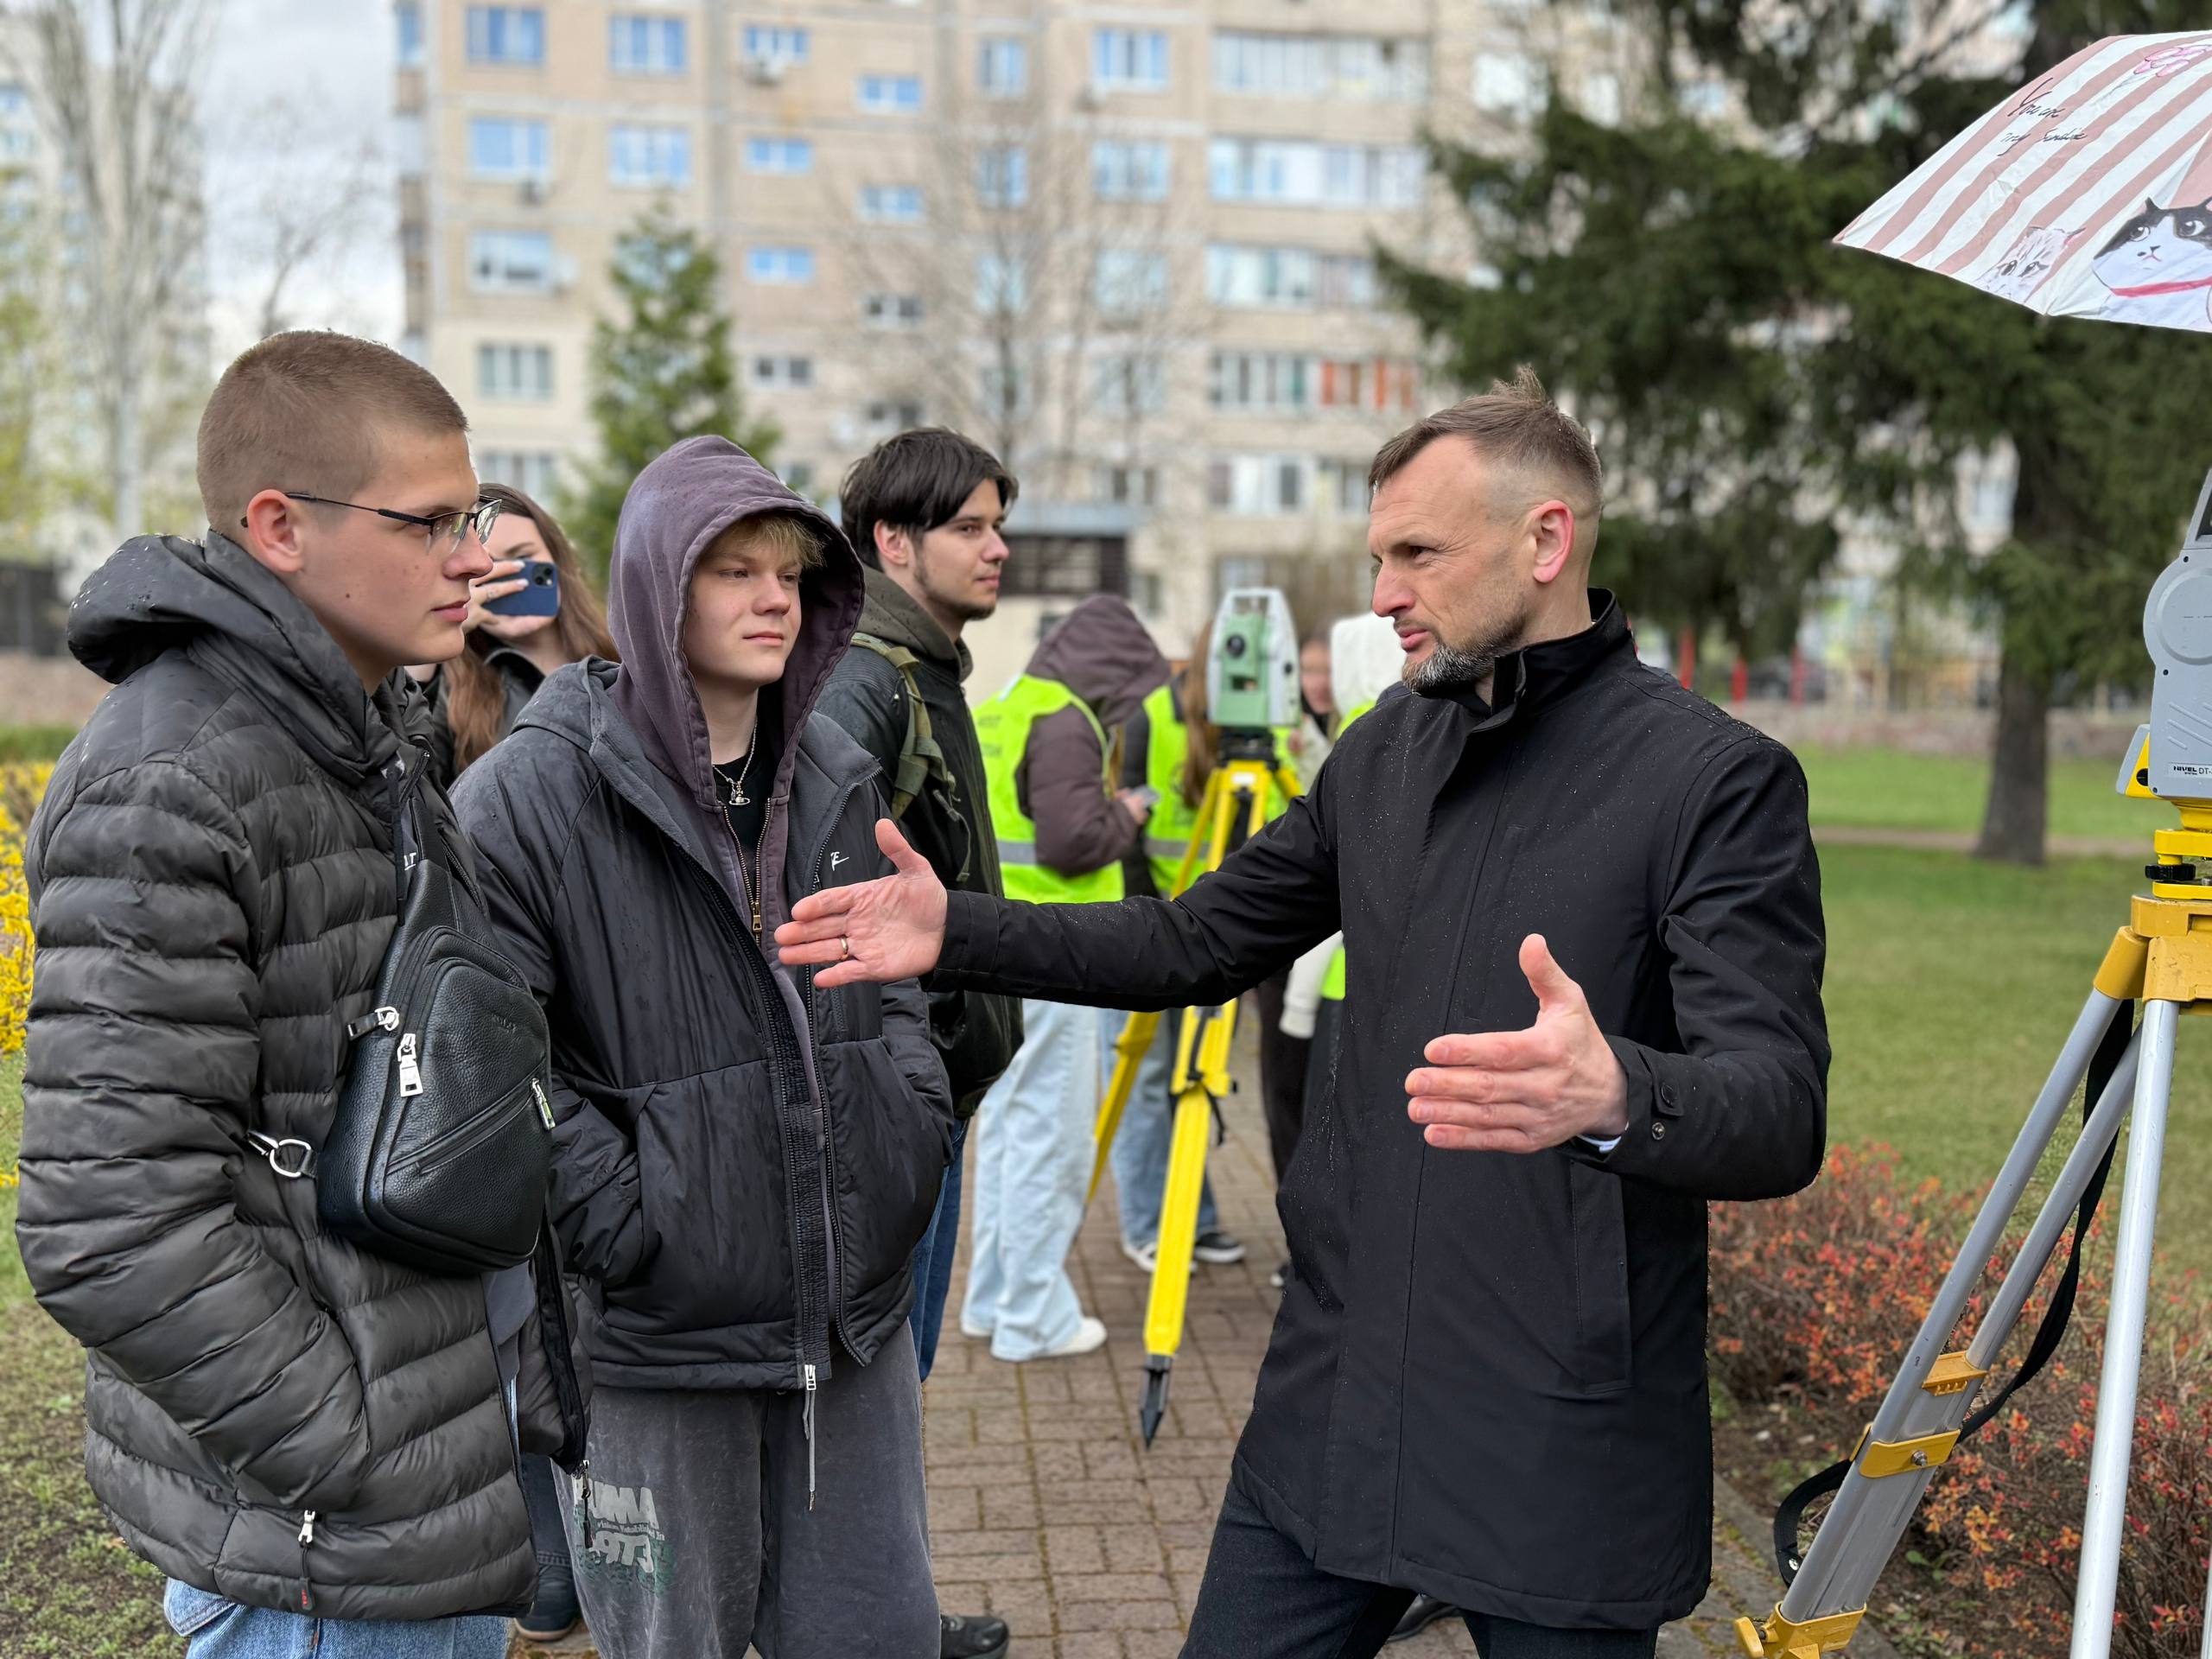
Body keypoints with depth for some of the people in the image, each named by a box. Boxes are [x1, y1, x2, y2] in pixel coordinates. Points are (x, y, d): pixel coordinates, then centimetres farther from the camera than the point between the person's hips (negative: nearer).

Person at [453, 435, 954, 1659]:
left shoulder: (835, 777, 7)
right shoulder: (529, 792, -13)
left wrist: (913, 1133, 4)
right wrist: (619, 1220, -18)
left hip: (855, 1312, 6)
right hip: (657, 1331, -5)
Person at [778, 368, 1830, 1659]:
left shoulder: (1719, 776, -12)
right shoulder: (1386, 749, 9)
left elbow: (1782, 1116, -20)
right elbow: (1203, 942, 15)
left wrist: (1614, 1094, -42)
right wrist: (959, 934, 5)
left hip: (1561, 1455, -5)